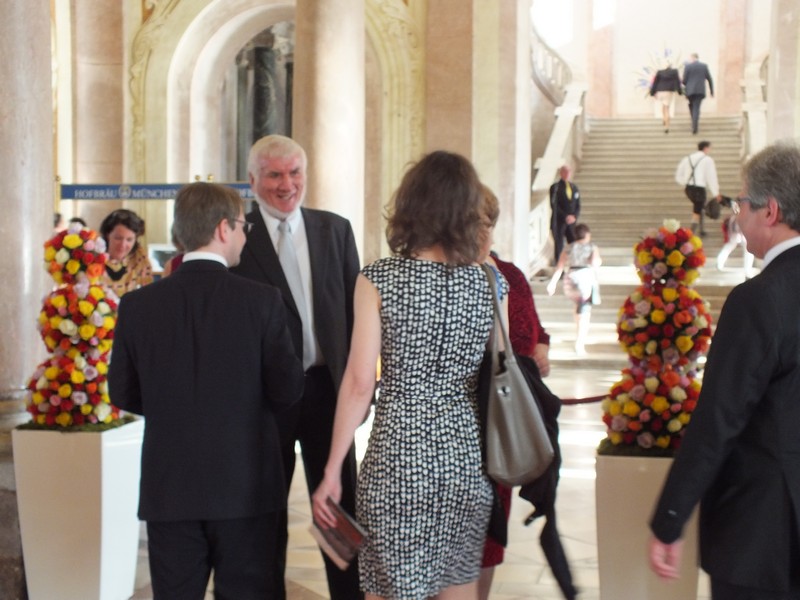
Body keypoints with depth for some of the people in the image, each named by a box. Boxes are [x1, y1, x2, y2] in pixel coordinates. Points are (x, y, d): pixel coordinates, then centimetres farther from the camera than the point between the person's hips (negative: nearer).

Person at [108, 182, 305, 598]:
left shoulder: (138, 305, -3)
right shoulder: (262, 301, -10)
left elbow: (123, 394, 4)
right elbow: (287, 390, -8)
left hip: (168, 487, 2)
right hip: (245, 486, -2)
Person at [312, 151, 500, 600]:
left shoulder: (379, 279, -7)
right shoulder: (490, 284, 1)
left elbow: (360, 383, -9)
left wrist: (333, 471, -4)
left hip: (398, 452, -3)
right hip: (465, 450, 3)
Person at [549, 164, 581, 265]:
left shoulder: (574, 188, 13)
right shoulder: (555, 188, -1)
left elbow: (578, 206, 13)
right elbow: (554, 206, -8)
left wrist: (574, 216, -6)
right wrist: (565, 217, -16)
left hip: (571, 222, 4)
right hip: (558, 222, -4)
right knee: (559, 247, -3)